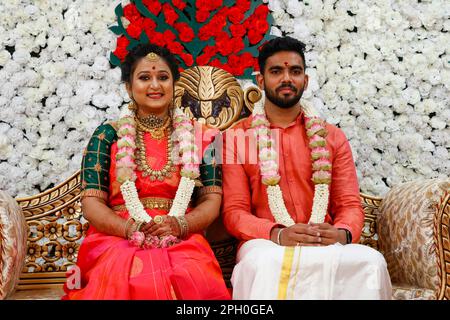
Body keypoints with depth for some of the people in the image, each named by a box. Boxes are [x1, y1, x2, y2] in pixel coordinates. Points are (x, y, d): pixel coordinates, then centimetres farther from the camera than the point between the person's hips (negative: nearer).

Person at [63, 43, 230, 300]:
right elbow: (91, 202, 4)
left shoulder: (197, 135, 12)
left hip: (183, 243, 1)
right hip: (117, 241, 0)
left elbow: (212, 200, 7)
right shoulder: (108, 135, 11)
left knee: (192, 279, -33)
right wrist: (129, 228, -15)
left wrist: (179, 225, -14)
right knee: (122, 281, -34)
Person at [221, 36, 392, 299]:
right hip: (265, 243, -3)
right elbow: (234, 212, 0)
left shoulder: (332, 137, 15)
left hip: (326, 247, 3)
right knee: (266, 263, -40)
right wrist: (278, 234, -20)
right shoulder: (237, 137, 8)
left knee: (370, 261, -30)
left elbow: (351, 205, 9)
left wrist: (342, 234, -16)